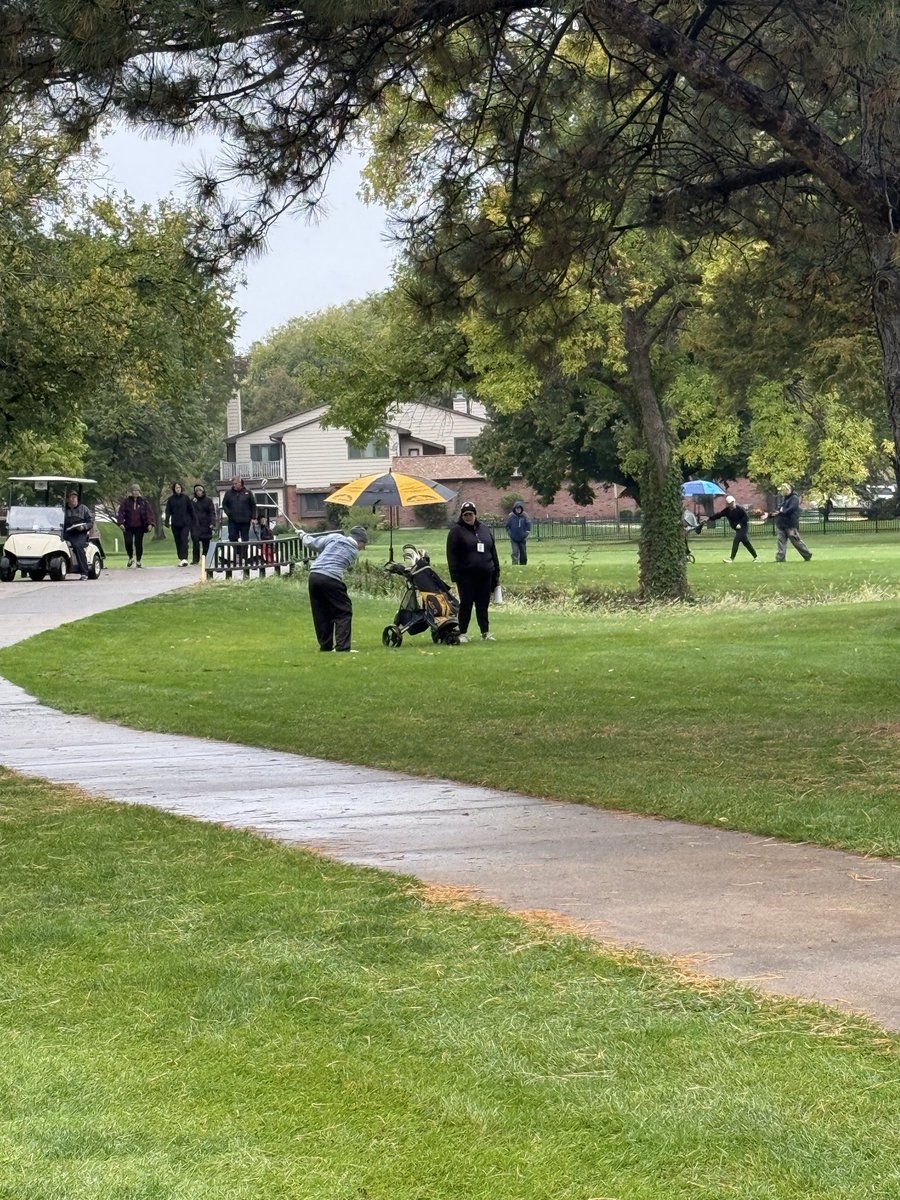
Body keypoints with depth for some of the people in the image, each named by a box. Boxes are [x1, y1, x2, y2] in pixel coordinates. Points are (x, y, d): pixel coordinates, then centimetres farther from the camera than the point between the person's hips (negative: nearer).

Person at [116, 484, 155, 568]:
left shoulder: (144, 502, 5)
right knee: (128, 542, -8)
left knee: (138, 543, -2)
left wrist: (150, 523, -10)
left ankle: (138, 560, 11)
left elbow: (149, 513, 1)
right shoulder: (126, 502, 4)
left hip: (139, 527, 0)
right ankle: (130, 557, 18)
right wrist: (121, 522, -12)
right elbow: (121, 512, 1)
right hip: (128, 527, 0)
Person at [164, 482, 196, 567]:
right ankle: (180, 559, 14)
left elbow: (191, 510, 8)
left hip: (185, 523, -2)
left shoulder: (186, 498, 5)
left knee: (184, 540, -15)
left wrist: (192, 523, 7)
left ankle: (184, 558, -23)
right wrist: (167, 521, -10)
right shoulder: (171, 499, 7)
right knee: (178, 542, 6)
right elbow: (168, 511, 4)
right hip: (175, 524, 2)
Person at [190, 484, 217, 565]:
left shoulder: (208, 501, 5)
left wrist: (212, 523, -11)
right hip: (195, 525, 0)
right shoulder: (193, 501, 8)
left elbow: (212, 513, 0)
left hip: (206, 525, 0)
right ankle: (195, 559, -12)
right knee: (195, 541, -14)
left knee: (206, 543, 4)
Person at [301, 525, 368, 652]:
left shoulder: (334, 537, 14)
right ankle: (343, 647, -6)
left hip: (314, 575, 5)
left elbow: (312, 544, 12)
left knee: (321, 613, 15)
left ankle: (325, 645, 18)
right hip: (331, 579, -5)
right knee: (344, 612, 5)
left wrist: (304, 535, 33)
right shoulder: (354, 553, 10)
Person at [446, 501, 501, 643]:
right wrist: (455, 574, -13)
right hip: (466, 576, -4)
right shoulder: (456, 531, 0)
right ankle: (463, 633, 6)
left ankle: (485, 632, 11)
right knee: (466, 604, -1)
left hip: (485, 575, 4)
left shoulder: (484, 530, 15)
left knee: (483, 605, 6)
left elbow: (493, 552, 19)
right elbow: (451, 554, -6)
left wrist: (496, 571, 14)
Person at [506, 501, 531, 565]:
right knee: (515, 552, -11)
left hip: (522, 539, 1)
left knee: (523, 553, 10)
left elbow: (528, 525, -1)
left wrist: (526, 534, -7)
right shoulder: (511, 516, -6)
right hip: (514, 539, -1)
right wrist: (510, 534, -5)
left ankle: (523, 565, 22)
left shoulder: (525, 515, -5)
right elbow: (507, 526, 3)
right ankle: (515, 564, -12)